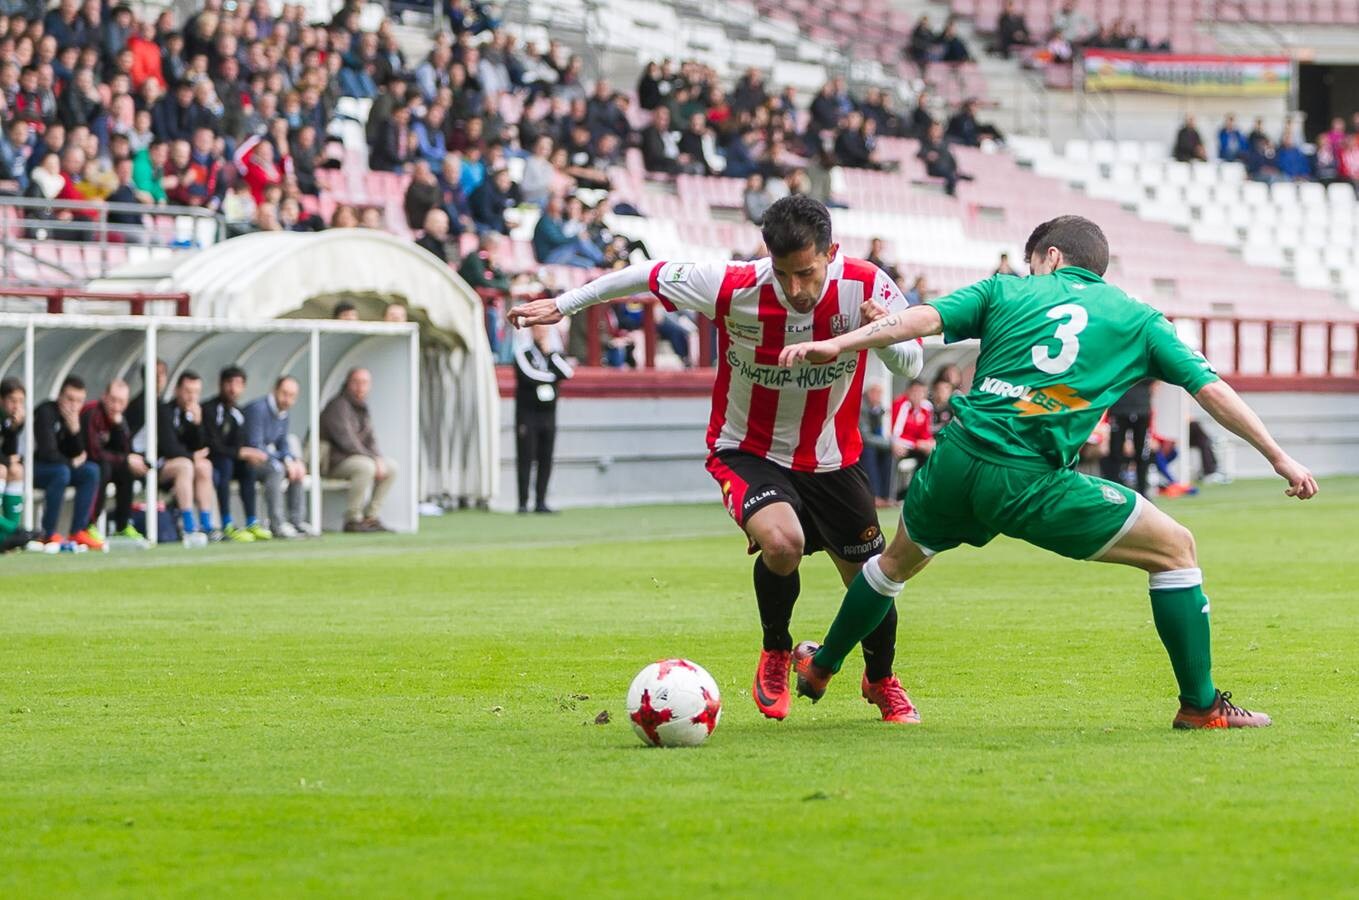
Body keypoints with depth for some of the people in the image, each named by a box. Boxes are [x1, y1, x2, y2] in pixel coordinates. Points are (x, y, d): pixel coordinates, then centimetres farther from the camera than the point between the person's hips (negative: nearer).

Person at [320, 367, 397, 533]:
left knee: (391, 467, -1)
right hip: (332, 461, -10)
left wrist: (378, 459, -5)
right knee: (366, 466, -34)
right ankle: (352, 520, -26)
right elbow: (346, 440, -23)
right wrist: (373, 459, -20)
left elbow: (370, 439, 16)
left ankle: (371, 517, 0)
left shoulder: (363, 408, 15)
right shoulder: (339, 406, -15)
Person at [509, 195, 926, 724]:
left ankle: (881, 681, 43)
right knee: (782, 542, -32)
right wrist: (563, 305, -3)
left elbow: (912, 366, -12)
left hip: (833, 459, 3)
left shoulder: (867, 287, -20)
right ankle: (775, 655, -1)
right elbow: (647, 276, -10)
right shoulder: (732, 288, -25)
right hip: (748, 453, -3)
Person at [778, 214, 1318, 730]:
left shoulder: (1008, 291, 17)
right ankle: (1200, 706, 4)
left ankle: (821, 666, 51)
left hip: (957, 460, 3)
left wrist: (836, 346, -3)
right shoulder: (1137, 318, 14)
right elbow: (1212, 390, 11)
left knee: (899, 558, 33)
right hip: (1034, 484, -3)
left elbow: (923, 318, 2)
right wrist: (1279, 457, 16)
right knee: (1175, 549, 8)